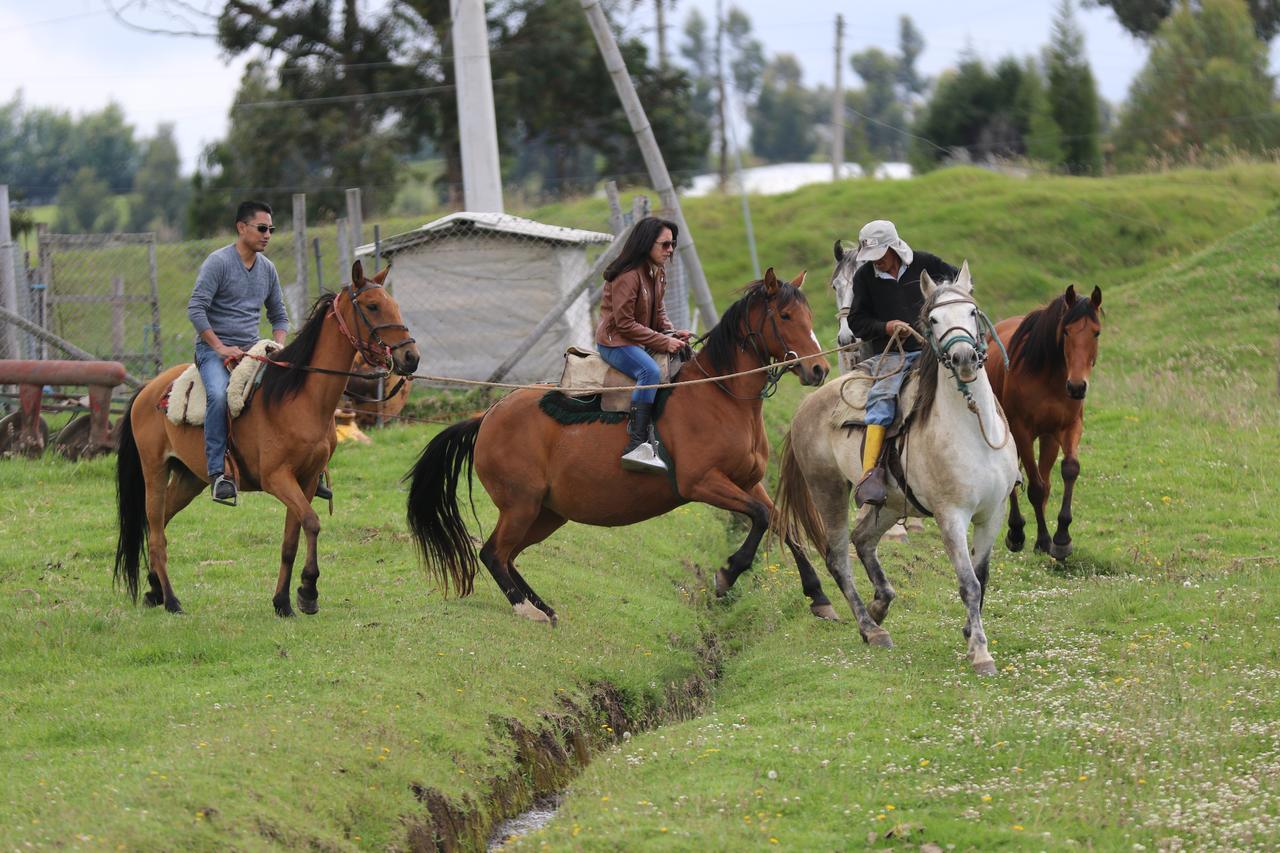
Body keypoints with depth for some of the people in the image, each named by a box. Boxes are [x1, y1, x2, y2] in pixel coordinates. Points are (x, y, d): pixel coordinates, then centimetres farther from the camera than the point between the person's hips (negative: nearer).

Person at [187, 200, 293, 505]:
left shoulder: (267, 268, 13)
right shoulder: (218, 262, -8)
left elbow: (278, 315, 22)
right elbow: (196, 309, -14)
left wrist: (278, 347, 3)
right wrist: (221, 348, -18)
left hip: (252, 350, 6)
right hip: (213, 347, -6)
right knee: (219, 394, -35)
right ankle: (217, 472, -35)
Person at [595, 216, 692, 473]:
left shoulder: (658, 273, 11)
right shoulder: (627, 276, -19)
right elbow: (625, 323, -21)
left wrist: (672, 333, -4)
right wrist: (663, 342, -22)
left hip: (641, 343, 10)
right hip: (615, 341, -10)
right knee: (650, 372, -35)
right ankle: (636, 447, -44)